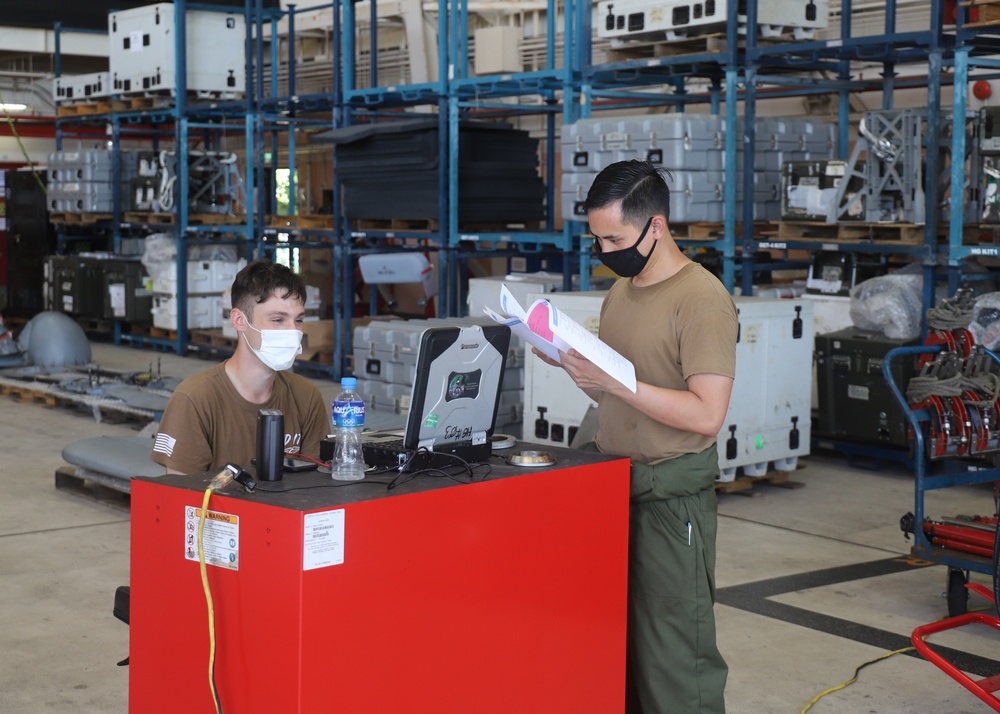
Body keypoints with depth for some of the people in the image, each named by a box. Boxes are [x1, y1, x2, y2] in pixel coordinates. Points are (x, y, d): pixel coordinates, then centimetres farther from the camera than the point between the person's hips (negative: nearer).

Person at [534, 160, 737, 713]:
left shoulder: (701, 300, -13)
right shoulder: (620, 293, 13)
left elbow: (706, 415, -20)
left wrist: (612, 379, -22)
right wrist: (575, 366, 2)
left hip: (671, 496, -8)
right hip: (613, 483, 8)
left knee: (674, 657, -4)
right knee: (616, 642, 12)